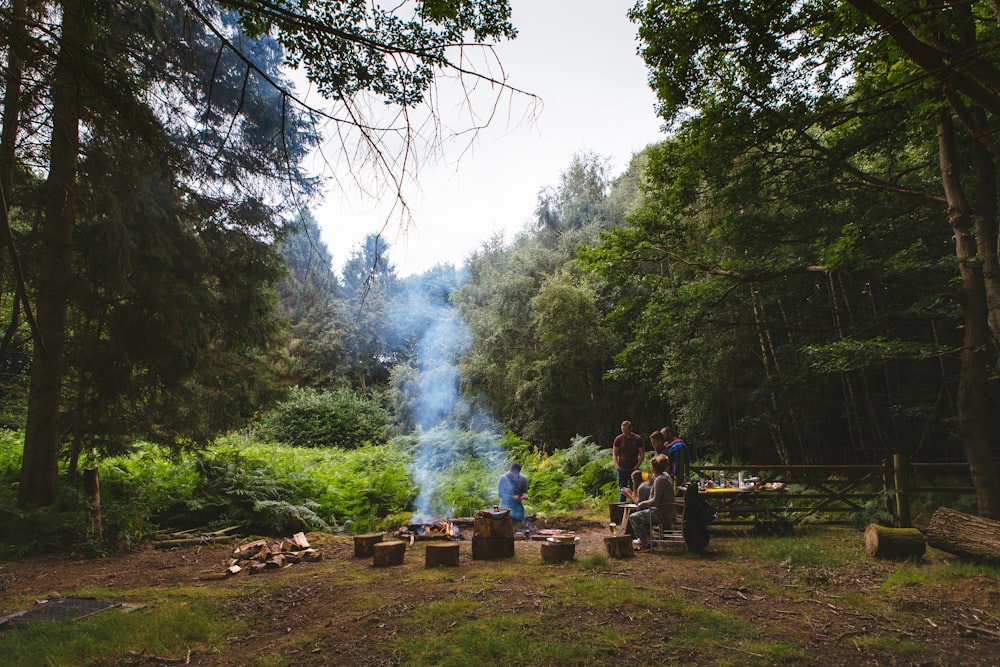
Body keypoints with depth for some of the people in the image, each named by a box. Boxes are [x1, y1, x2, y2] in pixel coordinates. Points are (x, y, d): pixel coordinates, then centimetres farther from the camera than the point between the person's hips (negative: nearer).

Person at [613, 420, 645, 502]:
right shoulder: (618, 439, 3)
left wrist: (637, 466, -8)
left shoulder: (638, 439, 1)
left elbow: (642, 454, 3)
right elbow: (614, 454, 6)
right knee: (622, 491, 5)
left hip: (634, 469, 0)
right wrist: (617, 466, -7)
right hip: (622, 469, 0)